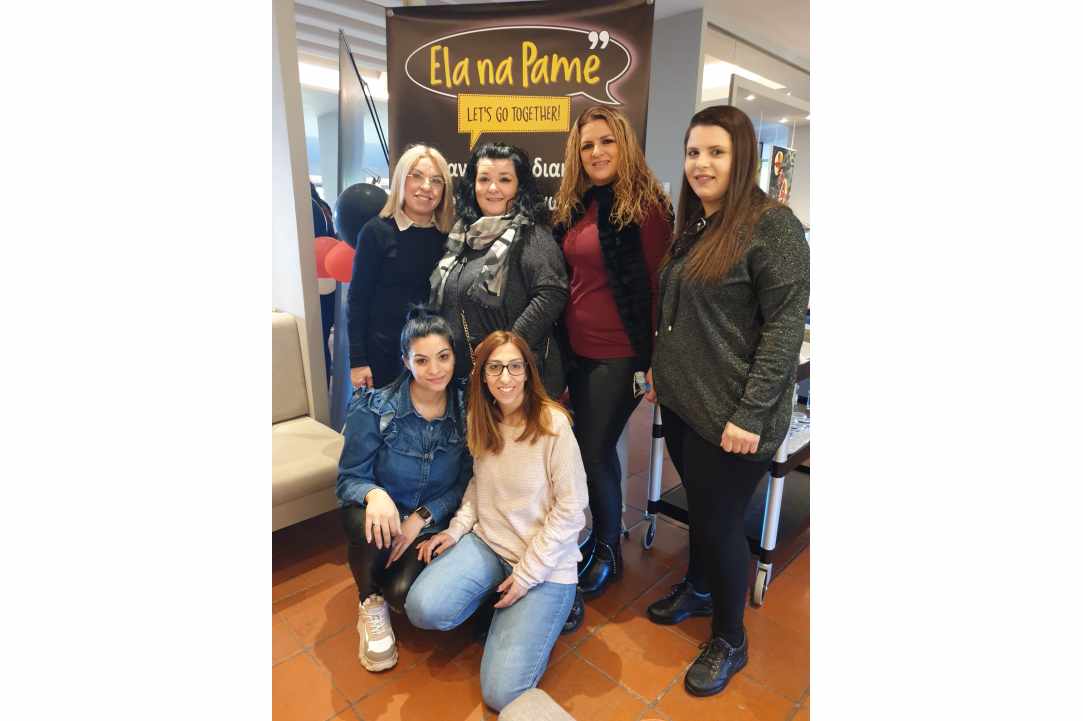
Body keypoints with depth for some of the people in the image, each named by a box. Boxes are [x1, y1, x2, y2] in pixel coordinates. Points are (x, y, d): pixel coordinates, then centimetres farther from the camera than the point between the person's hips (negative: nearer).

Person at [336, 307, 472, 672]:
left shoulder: (465, 410, -10)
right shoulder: (374, 409, -16)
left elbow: (465, 482, -4)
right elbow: (349, 478, -11)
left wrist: (422, 517, -19)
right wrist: (374, 493, -35)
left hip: (432, 525, 1)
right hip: (384, 516, 0)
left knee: (406, 594, -25)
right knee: (368, 525, -36)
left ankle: (389, 585, 15)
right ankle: (370, 602, -3)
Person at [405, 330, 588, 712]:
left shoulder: (553, 423, -19)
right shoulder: (479, 419, -1)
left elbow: (571, 508, -15)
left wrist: (527, 574, -14)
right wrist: (456, 528, -4)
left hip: (545, 562, -4)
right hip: (487, 542, 5)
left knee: (501, 693, -11)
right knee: (423, 608, -21)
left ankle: (542, 612, 16)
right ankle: (496, 596, 9)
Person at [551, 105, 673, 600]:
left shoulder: (645, 206, -11)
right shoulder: (572, 207, 10)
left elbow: (659, 285, -12)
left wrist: (654, 360, -13)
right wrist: (558, 344, 12)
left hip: (620, 355, -7)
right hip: (575, 350, 7)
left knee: (595, 451, 2)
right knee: (586, 447, 16)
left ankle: (608, 550, 27)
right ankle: (595, 534, 38)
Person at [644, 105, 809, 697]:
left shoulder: (771, 224, -13)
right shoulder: (692, 224, 10)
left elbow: (786, 324, -17)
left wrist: (751, 414, -20)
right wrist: (662, 370, 16)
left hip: (731, 415, -7)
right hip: (682, 401, 7)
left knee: (720, 521, 6)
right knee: (699, 505, 22)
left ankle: (729, 641, 29)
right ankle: (698, 588, 46)